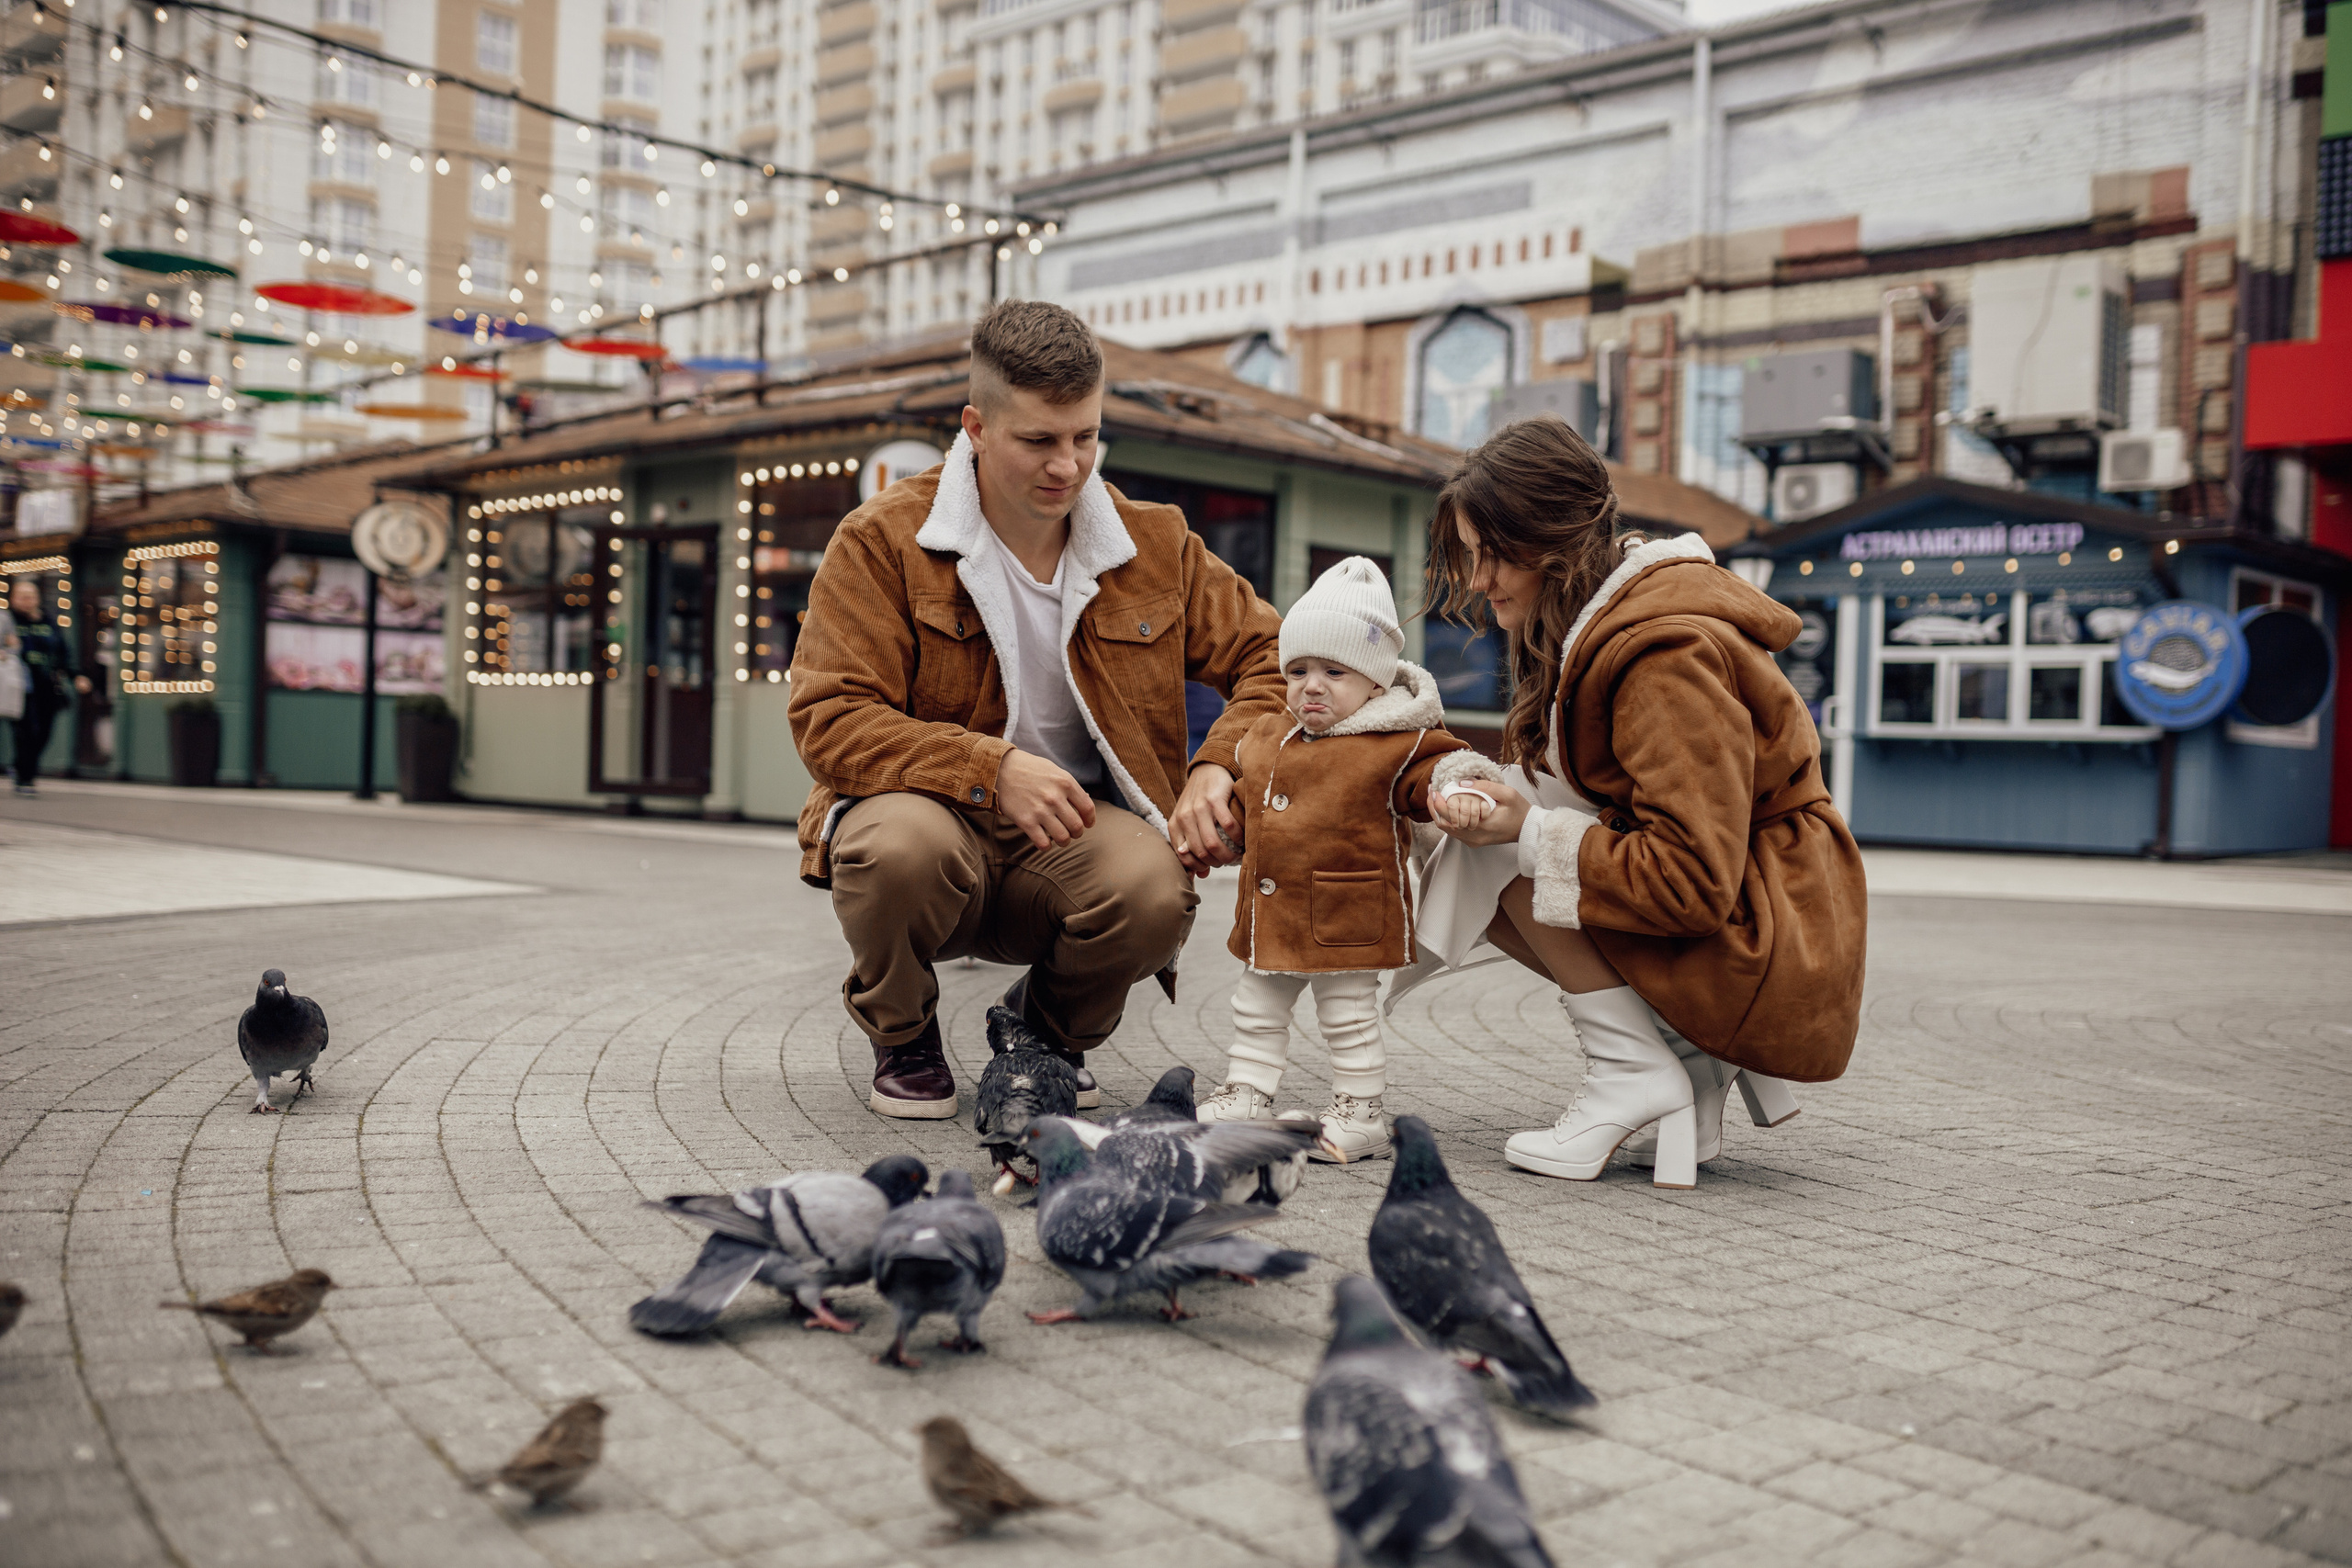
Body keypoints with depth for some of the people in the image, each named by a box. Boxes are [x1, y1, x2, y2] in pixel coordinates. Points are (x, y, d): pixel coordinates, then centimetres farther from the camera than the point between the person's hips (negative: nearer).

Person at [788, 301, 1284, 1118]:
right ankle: (901, 1038, -1)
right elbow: (828, 720, -14)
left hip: (1069, 840, 3)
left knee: (1156, 890, -31)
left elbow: (1272, 657, 9)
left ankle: (1046, 1029, 7)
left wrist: (1219, 768, -12)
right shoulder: (881, 542, -7)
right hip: (932, 812, -2)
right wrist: (993, 770, -28)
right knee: (901, 844, -39)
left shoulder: (1154, 544, 5)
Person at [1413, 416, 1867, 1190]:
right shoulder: (1595, 618, 6)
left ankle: (1635, 1071, -8)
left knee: (1499, 853, -16)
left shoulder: (1665, 652, -24)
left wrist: (1531, 831, -23)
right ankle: (1696, 1055, 6)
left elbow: (1694, 882, -27)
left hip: (1773, 962, -10)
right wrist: (1488, 787, -6)